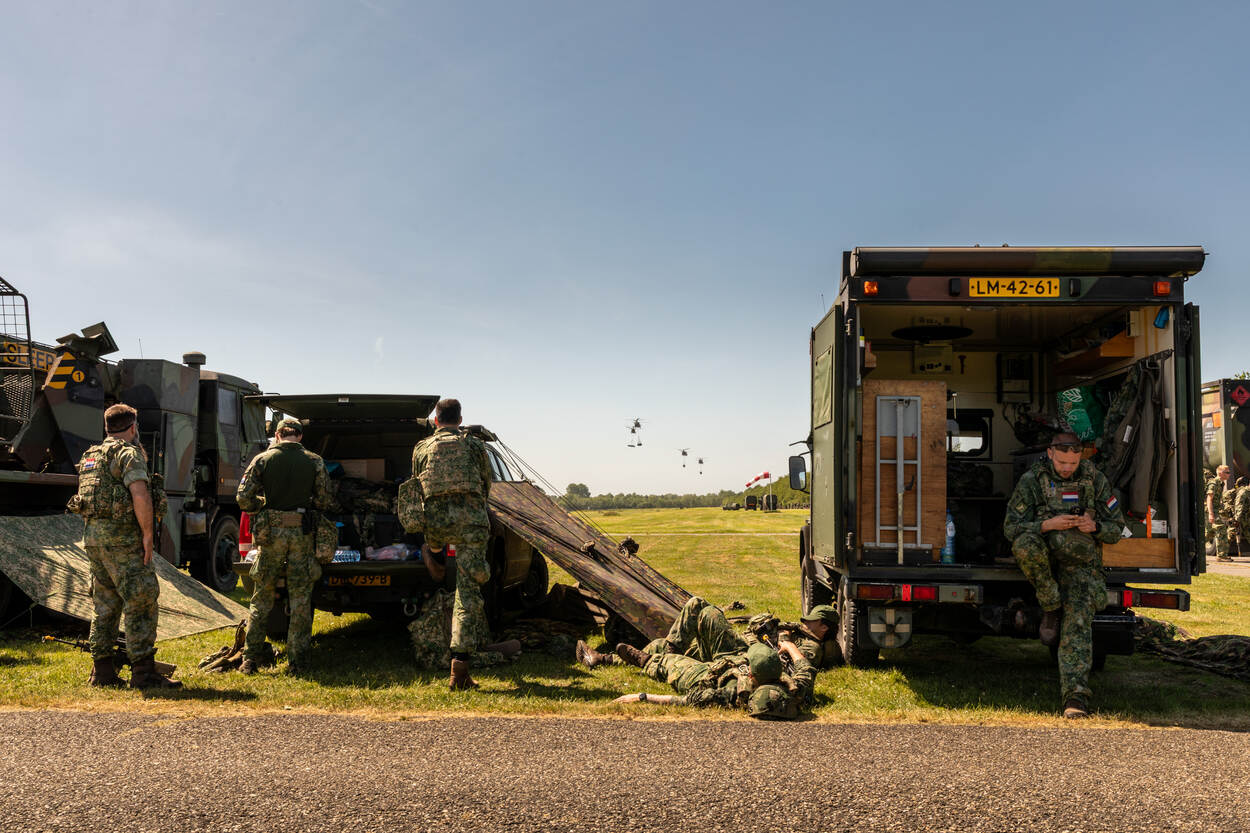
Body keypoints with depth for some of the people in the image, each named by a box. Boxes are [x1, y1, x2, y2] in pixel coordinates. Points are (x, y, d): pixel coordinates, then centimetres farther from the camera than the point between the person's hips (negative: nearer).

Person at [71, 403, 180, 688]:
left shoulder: (92, 455, 19)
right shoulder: (130, 453, -9)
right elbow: (140, 496, -21)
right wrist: (148, 535, -15)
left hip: (93, 535, 9)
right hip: (122, 536, -9)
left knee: (105, 603, 13)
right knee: (141, 603, -7)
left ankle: (102, 671, 16)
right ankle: (143, 672, -9)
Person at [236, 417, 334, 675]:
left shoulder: (263, 459, 1)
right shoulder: (314, 461, 2)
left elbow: (243, 497, -4)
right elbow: (326, 501, 1)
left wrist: (263, 508, 15)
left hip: (271, 533, 0)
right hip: (302, 534, 0)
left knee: (262, 599, 11)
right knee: (301, 600, 6)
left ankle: (250, 659, 12)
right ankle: (296, 662, 7)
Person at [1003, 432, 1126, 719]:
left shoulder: (1095, 480, 4)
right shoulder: (1031, 481, -1)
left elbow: (1116, 528, 10)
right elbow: (1011, 527, -4)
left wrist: (1094, 527, -14)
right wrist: (1048, 525, -20)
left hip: (1080, 563, 0)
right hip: (1043, 559, 0)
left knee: (1078, 619, -21)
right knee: (1025, 544, -34)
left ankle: (1075, 695, -23)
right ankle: (1051, 607, -14)